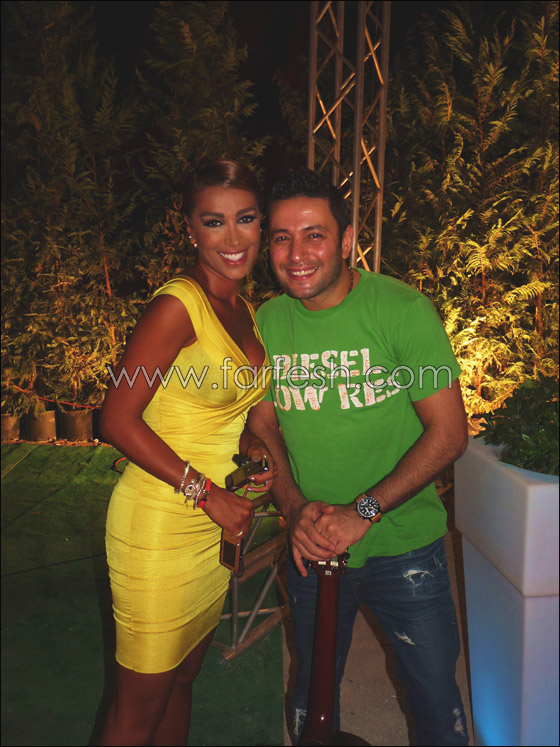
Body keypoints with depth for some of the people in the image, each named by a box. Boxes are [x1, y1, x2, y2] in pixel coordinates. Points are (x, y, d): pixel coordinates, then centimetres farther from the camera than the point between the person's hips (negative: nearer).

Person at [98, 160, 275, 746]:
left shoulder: (244, 310, 8)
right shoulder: (178, 304, -17)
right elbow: (118, 420, -18)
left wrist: (250, 445, -2)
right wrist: (208, 493, -18)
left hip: (216, 525, 8)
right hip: (159, 523, -7)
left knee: (183, 679, 24)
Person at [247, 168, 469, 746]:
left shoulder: (403, 309, -16)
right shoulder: (265, 323, -5)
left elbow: (448, 431, -16)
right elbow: (263, 427, 1)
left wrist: (362, 511, -23)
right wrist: (295, 507, -15)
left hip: (402, 545, -2)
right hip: (311, 547, 3)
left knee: (434, 693, 16)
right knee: (312, 693, 23)